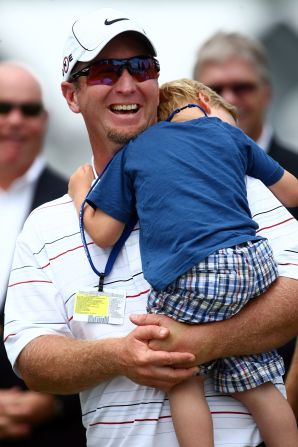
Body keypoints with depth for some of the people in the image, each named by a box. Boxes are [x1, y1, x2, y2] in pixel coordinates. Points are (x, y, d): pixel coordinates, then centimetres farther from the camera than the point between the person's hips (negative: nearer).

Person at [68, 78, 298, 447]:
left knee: (184, 380, 10)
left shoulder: (131, 152, 16)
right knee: (256, 385, 11)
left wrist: (80, 192, 33)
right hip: (256, 265, 3)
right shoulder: (232, 135, 21)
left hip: (192, 279, -3)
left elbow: (103, 234, 14)